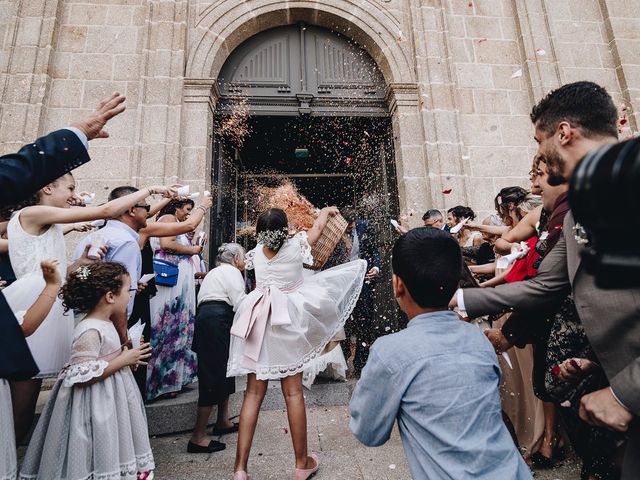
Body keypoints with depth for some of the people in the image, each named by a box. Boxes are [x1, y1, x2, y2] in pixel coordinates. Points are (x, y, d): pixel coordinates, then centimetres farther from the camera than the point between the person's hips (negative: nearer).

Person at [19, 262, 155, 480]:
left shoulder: (104, 324, 4)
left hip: (111, 397, 10)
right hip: (97, 405, -10)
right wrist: (123, 360, -24)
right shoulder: (90, 331, -26)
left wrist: (128, 356, 7)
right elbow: (82, 376, -29)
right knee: (100, 456, 8)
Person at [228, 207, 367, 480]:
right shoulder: (295, 246, -6)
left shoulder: (256, 252, 4)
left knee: (253, 393, 8)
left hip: (258, 323, 4)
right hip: (287, 322, -3)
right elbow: (317, 228, 12)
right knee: (293, 392, 5)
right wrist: (327, 211, 31)